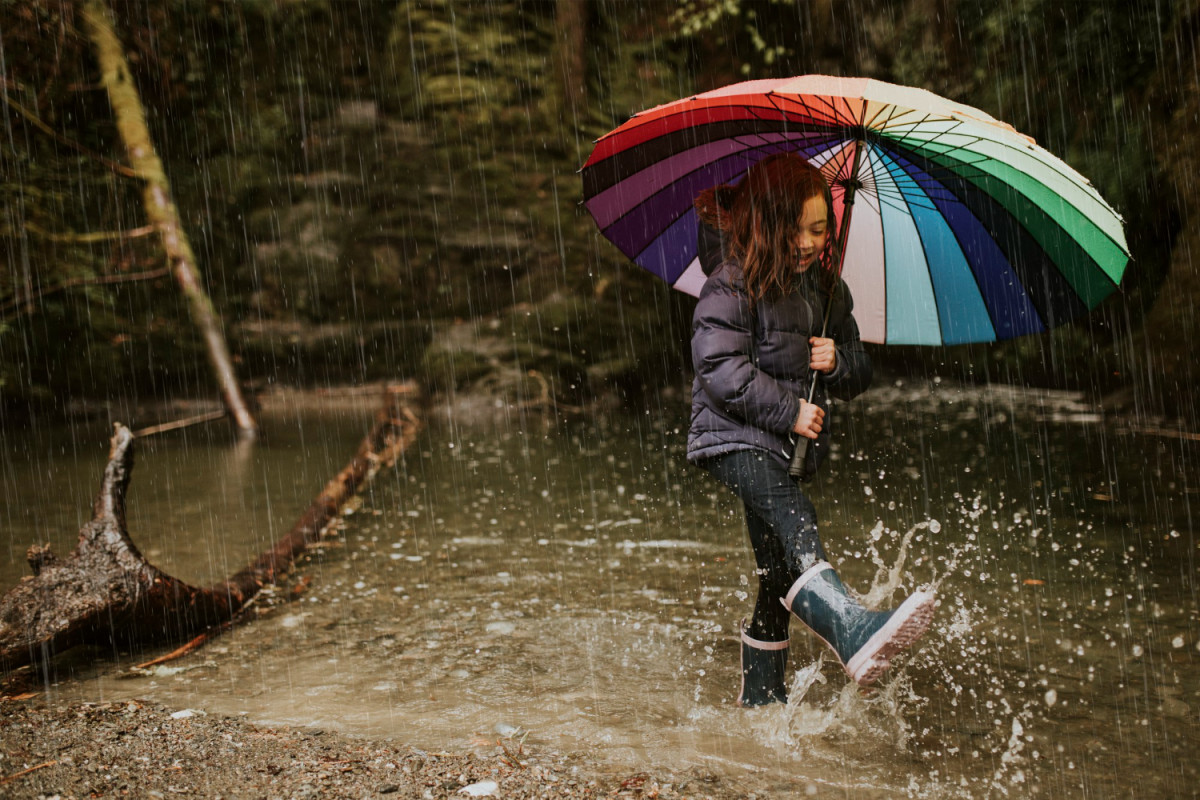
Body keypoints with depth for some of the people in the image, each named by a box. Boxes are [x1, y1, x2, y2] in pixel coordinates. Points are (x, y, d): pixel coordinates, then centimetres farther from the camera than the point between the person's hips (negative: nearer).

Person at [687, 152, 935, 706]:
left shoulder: (828, 289, 11)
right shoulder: (732, 285, -10)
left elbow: (860, 373, 17)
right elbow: (719, 368, -18)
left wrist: (837, 363, -7)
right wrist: (788, 411, -18)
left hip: (790, 444, 7)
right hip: (734, 437, -7)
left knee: (779, 569, 9)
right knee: (794, 518, -32)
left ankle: (762, 697, 23)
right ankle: (854, 634, -49)